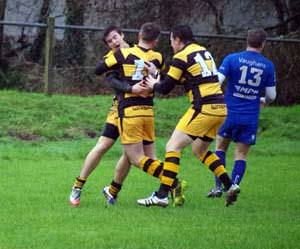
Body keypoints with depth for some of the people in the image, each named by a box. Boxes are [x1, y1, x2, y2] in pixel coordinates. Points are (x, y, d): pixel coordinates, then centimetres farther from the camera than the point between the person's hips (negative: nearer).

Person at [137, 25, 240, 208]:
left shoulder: (181, 57, -6)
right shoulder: (203, 51, 17)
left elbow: (165, 88, -3)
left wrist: (154, 84, 20)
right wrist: (160, 81, 19)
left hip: (204, 108, -8)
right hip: (220, 108, 8)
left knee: (173, 146, -4)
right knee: (200, 149, 24)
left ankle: (162, 196, -12)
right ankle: (230, 186, 17)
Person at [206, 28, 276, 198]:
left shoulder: (232, 59, -5)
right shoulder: (268, 66, 0)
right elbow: (272, 95, 4)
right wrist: (264, 101, 27)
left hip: (230, 113, 0)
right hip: (251, 118, 0)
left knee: (221, 147, 17)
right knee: (241, 154, 9)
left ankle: (218, 187, 10)